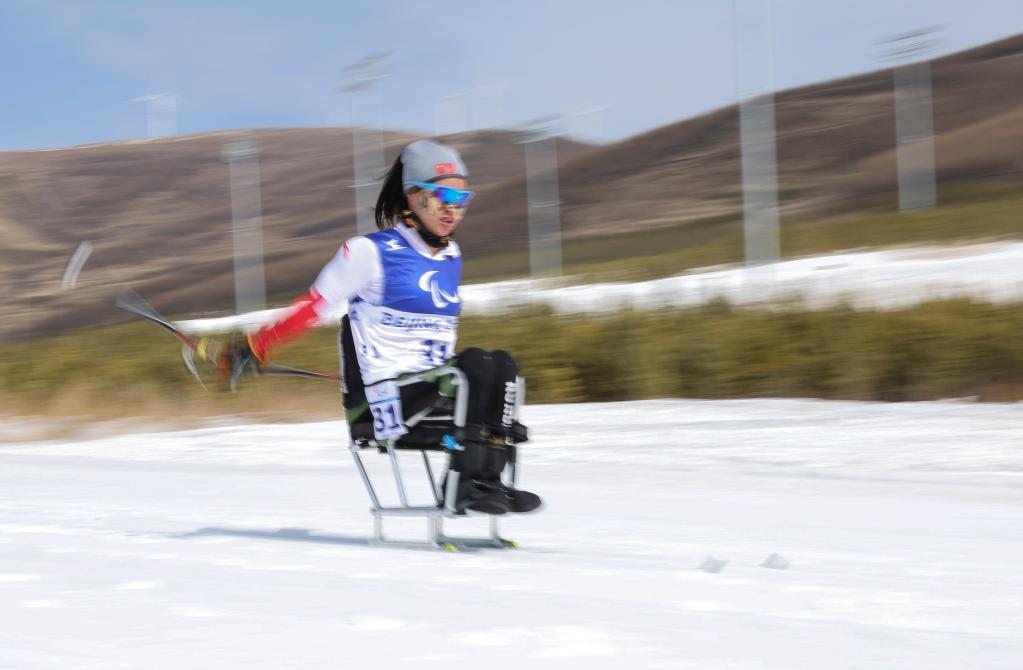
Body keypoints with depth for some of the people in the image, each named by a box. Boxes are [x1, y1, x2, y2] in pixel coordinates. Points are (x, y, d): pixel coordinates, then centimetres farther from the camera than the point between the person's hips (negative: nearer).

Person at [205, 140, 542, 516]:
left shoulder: (451, 256, 14)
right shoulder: (372, 252, -6)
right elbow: (313, 306, -4)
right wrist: (253, 349, -7)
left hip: (434, 390, 7)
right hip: (390, 400, -7)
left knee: (502, 364, -19)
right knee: (476, 364, -28)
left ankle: (488, 479, -23)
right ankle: (464, 485, -28)